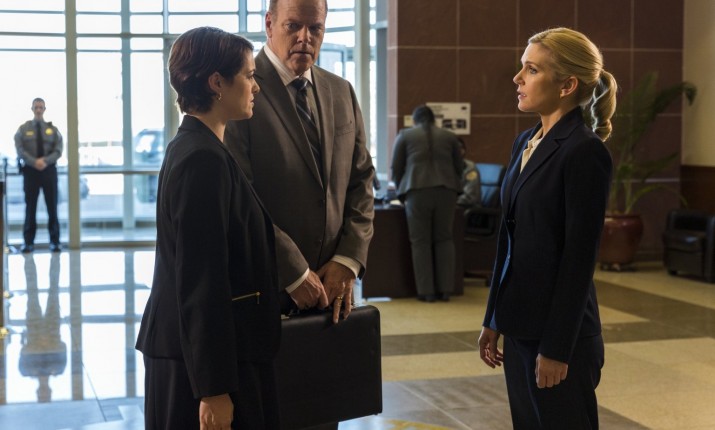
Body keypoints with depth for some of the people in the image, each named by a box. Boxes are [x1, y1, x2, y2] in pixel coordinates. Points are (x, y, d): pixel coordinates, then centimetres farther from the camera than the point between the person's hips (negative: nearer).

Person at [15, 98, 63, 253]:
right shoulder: (23, 129, 6)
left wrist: (45, 160, -17)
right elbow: (20, 150, -4)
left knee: (52, 206, 1)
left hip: (49, 170, 1)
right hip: (30, 170, -1)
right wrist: (34, 162, -19)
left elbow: (58, 150, 0)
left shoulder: (53, 129, 9)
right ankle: (28, 242, 6)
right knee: (30, 207, 1)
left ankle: (54, 242, 6)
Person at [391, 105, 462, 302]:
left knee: (420, 241, 3)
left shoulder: (404, 135, 11)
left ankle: (426, 291, 1)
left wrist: (401, 190, 26)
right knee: (444, 239, 10)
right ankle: (445, 290, 8)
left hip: (417, 191, -2)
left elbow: (396, 168, 11)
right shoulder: (450, 136, 16)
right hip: (446, 190, 2)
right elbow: (459, 166, 17)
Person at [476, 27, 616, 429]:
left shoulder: (584, 152, -15)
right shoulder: (526, 142, 10)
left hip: (559, 331, -8)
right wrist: (494, 320, 15)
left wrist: (557, 348, -16)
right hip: (521, 325, 8)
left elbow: (579, 258, -17)